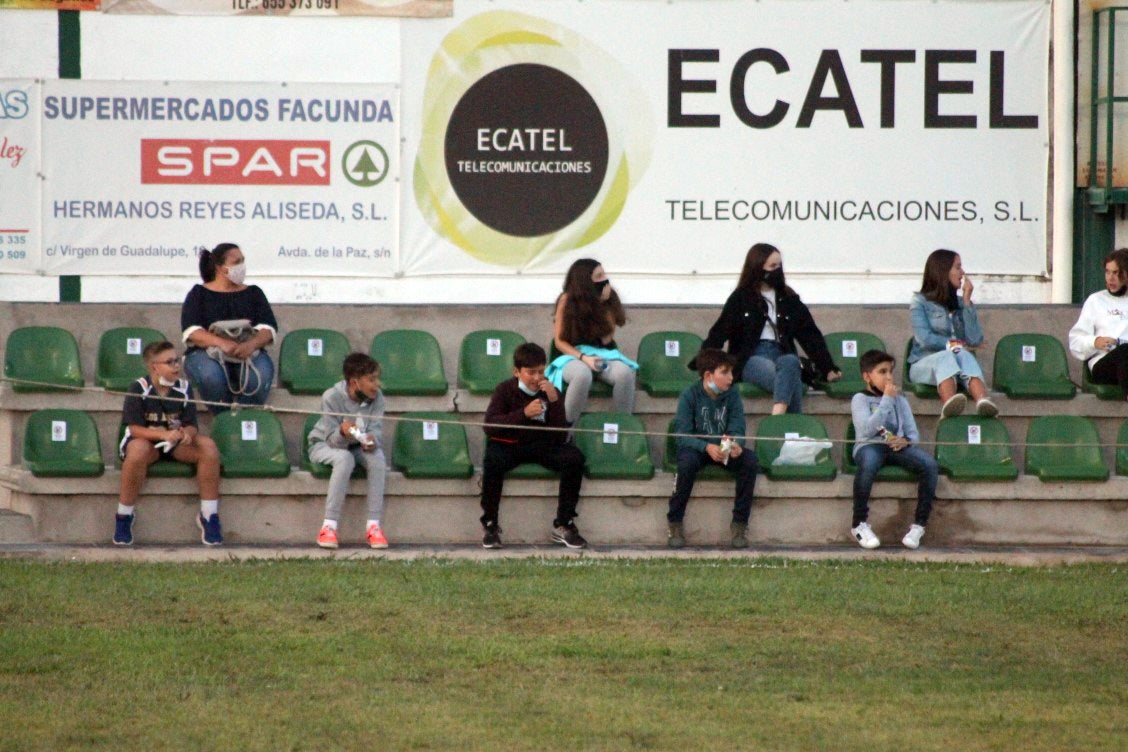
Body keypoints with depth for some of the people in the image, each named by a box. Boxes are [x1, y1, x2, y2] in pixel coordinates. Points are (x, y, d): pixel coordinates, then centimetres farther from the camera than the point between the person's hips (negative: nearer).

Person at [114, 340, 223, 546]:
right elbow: (135, 428, -18)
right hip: (146, 440, -4)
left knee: (208, 446, -23)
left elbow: (191, 425, -3)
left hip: (177, 443, 4)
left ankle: (209, 515, -13)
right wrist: (164, 435, -34)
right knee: (138, 450, -40)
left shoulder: (183, 388, 0)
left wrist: (187, 433, -29)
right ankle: (124, 516, -23)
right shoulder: (139, 389, -12)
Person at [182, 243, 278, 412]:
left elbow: (269, 329, 5)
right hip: (207, 352, -2)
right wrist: (222, 343, -24)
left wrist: (252, 344, -19)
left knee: (260, 377, -33)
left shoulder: (253, 293, 19)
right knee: (212, 376, -37)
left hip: (248, 353, 2)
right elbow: (191, 331, -5)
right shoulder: (199, 294, 11)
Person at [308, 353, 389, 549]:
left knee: (377, 456, -28)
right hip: (323, 445, -4)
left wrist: (371, 440, -39)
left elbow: (375, 429, -15)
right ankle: (329, 526, -34)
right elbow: (333, 441, -24)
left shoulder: (377, 397, -14)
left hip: (358, 445, 4)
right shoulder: (332, 397, -25)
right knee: (345, 458, -36)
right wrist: (342, 433, -47)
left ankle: (373, 526, -26)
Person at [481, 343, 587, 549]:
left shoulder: (551, 392, 3)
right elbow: (490, 426, -17)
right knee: (493, 460, -37)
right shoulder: (505, 390, -2)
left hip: (542, 445, 2)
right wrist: (524, 413, -26)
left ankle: (563, 525, -15)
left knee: (574, 457, -25)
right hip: (508, 445, -2)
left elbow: (560, 436, -7)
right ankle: (489, 525, -20)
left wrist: (554, 402, -19)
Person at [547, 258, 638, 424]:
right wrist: (584, 358, -19)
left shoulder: (610, 298, 1)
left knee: (625, 373, -31)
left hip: (603, 355, 3)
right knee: (582, 375, -40)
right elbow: (559, 341, -5)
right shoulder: (568, 300, -7)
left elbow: (606, 339, -3)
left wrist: (606, 306, -12)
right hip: (573, 355, -3)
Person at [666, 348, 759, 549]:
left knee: (750, 461, -26)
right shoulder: (690, 395, -11)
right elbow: (682, 434, -17)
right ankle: (675, 523, -24)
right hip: (696, 447, -3)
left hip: (725, 450, 3)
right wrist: (706, 447, -35)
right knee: (687, 462, -38)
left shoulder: (732, 395, -1)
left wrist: (736, 445, -31)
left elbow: (737, 429, -6)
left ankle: (739, 523, -16)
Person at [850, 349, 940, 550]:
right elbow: (867, 429, -12)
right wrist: (886, 400, -10)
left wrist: (905, 441, -9)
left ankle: (919, 525, -18)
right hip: (869, 445, -4)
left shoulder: (900, 400, 21)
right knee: (869, 462, -42)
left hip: (896, 446, 4)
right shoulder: (860, 399, 6)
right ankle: (859, 524, -27)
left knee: (929, 463, -26)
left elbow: (914, 433, 16)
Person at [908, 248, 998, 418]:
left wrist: (967, 301, 2)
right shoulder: (920, 302, 8)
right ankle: (949, 403, -72)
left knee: (964, 356, -33)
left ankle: (983, 401, -67)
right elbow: (925, 339, -7)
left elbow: (975, 340, 1)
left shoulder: (961, 303, 18)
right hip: (924, 364, -3)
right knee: (946, 356, -37)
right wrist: (955, 344, -6)